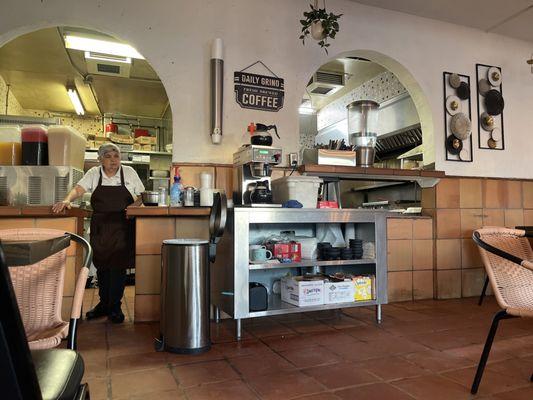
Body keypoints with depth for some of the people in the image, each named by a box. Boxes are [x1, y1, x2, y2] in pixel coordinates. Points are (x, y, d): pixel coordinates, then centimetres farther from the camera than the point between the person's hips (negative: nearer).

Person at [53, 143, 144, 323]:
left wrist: (133, 207, -12)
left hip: (122, 228, -2)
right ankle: (104, 303, 23)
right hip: (99, 228, 2)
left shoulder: (129, 172, 2)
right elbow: (79, 189, -5)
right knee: (101, 265, 9)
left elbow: (141, 196, 6)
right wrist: (67, 200, -23)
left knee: (118, 266, -2)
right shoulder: (94, 173, 6)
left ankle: (115, 306, 10)